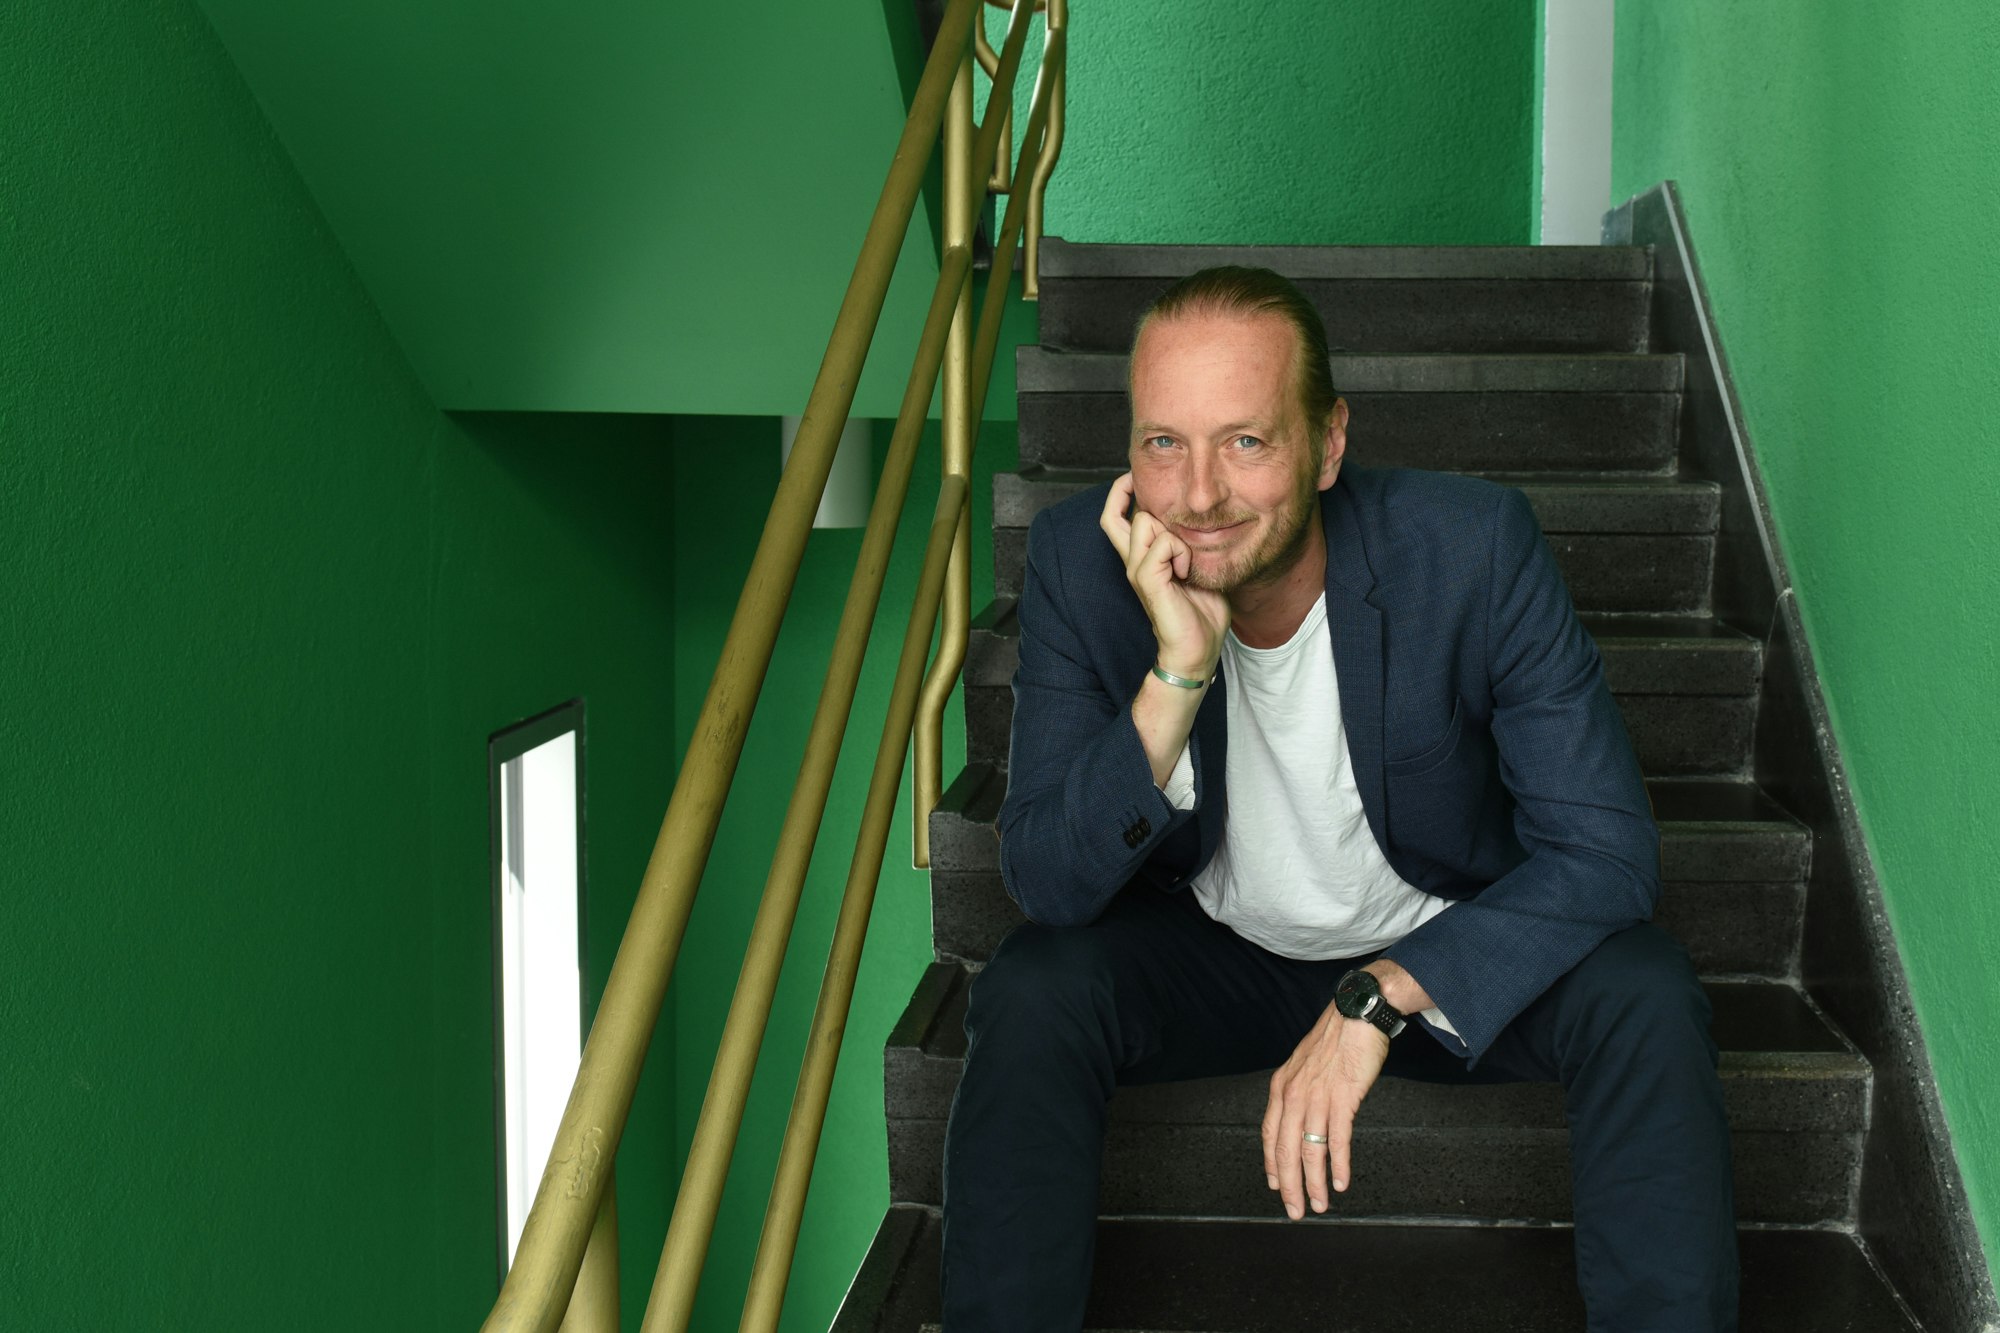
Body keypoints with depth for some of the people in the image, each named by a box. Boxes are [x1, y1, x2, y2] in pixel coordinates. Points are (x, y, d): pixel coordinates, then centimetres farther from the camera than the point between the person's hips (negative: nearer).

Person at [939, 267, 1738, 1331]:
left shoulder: (1475, 546, -23)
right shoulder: (1080, 560, -19)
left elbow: (1607, 847, -22)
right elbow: (1047, 886, -20)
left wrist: (1382, 997, -33)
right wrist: (1177, 677, -35)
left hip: (1444, 957, 0)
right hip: (1212, 954, 1)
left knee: (1643, 995, -28)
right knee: (1032, 993, -27)